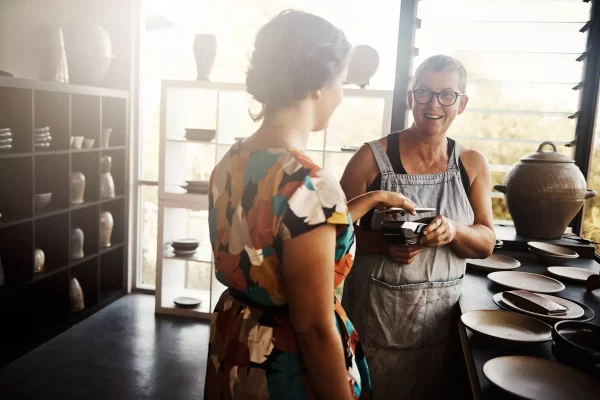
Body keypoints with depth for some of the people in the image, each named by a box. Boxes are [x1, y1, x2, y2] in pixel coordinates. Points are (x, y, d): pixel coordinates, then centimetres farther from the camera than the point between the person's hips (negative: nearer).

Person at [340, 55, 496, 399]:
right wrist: (383, 244, -25)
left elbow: (486, 244, 1)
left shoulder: (474, 165, 0)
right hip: (374, 314, -3)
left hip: (440, 317, 3)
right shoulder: (372, 157, -10)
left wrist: (453, 231, -20)